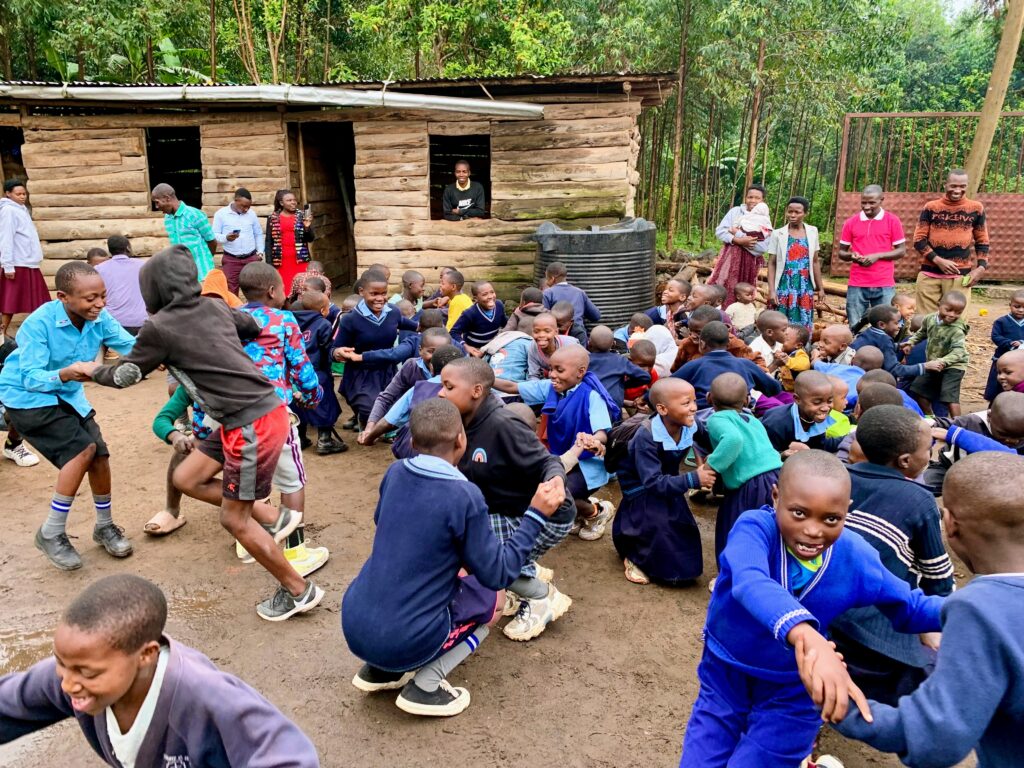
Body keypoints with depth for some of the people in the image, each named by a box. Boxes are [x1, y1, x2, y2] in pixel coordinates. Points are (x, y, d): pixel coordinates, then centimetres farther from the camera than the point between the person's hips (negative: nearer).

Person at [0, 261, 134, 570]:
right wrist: (65, 373, -48)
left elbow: (131, 346, -17)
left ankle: (104, 526, 23)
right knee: (82, 450, -20)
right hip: (26, 396, -6)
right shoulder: (39, 323, -29)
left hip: (68, 395, 6)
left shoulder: (99, 317, -15)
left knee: (100, 454, 0)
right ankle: (51, 533, -4)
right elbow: (31, 378, -29)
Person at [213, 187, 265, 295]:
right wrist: (226, 238, -24)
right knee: (230, 291, -1)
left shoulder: (251, 213, 9)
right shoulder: (221, 214, -2)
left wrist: (260, 251, 3)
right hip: (231, 260, -2)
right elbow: (214, 235, -3)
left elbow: (259, 234, 16)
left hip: (251, 258, 3)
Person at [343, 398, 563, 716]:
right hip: (404, 643, -6)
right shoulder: (464, 497, -18)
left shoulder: (395, 473, -1)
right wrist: (536, 514, -7)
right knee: (492, 596, 15)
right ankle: (426, 685, 3)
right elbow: (498, 574, -11)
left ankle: (379, 669, 20)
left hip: (353, 626, 6)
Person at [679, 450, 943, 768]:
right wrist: (808, 638, -67)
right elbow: (750, 583, -49)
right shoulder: (755, 527, -28)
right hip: (726, 674, 0)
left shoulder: (856, 558, -16)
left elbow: (909, 607, 0)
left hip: (793, 693, 1)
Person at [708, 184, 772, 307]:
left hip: (749, 262, 0)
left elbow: (762, 247, -10)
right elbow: (719, 231, -2)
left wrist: (738, 234, -12)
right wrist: (738, 241, -18)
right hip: (729, 257, 0)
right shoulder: (735, 211, 4)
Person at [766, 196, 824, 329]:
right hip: (784, 287, -2)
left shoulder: (812, 232, 6)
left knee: (804, 327, 4)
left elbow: (815, 262, 11)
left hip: (805, 289, 2)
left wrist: (820, 287, 11)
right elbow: (771, 264, -1)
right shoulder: (778, 234, -1)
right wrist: (771, 290, -9)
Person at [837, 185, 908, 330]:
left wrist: (878, 256, -13)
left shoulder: (893, 221, 2)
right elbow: (841, 252, 11)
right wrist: (851, 256, -12)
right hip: (857, 285, 1)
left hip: (884, 285, -1)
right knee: (855, 328, 3)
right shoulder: (851, 222, 5)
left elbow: (901, 251, 2)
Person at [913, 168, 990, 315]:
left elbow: (982, 242, 14)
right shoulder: (931, 207, 4)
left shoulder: (976, 208, 7)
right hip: (930, 274, 0)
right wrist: (938, 260, -10)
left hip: (960, 275, 0)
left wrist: (981, 267, -1)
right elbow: (919, 240, 3)